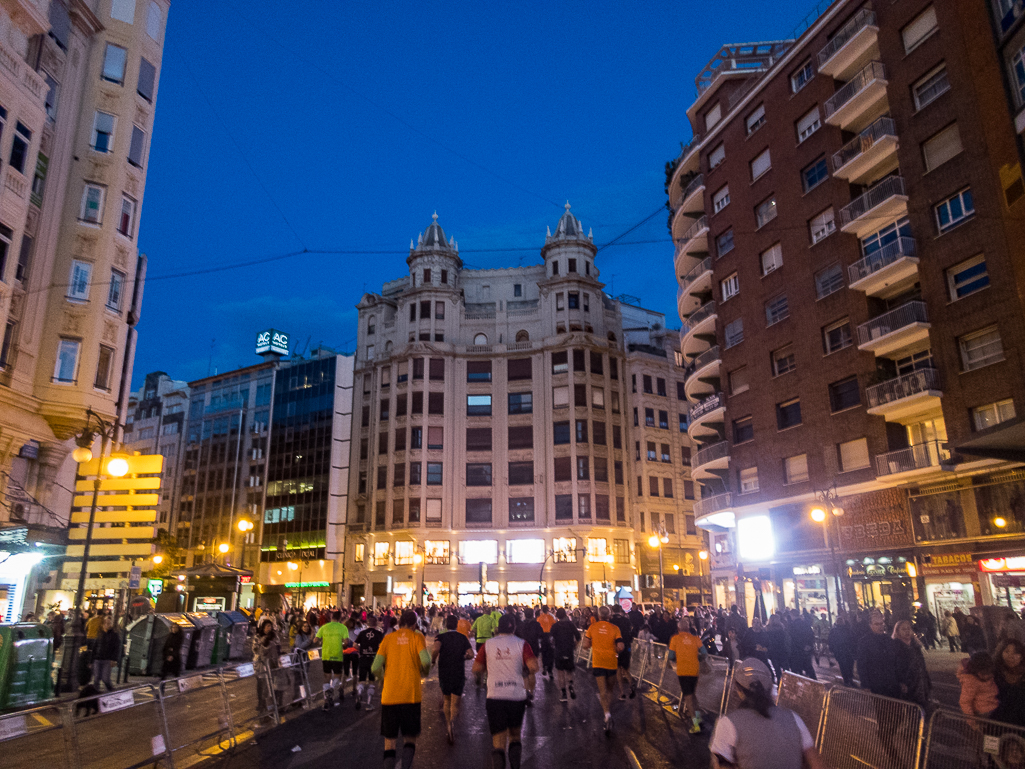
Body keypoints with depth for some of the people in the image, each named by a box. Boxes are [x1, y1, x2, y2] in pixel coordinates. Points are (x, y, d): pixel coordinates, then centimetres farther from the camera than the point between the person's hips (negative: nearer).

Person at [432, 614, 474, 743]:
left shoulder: (441, 637, -4)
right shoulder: (462, 637, 3)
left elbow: (435, 649, -25)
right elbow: (471, 654, -4)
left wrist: (433, 660, -8)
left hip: (444, 673, 0)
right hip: (459, 673, 0)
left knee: (447, 700, 21)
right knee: (455, 703, 2)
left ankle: (448, 722, 24)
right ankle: (452, 720, -25)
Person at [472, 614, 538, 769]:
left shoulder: (488, 644, 2)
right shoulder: (522, 644, -1)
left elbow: (476, 668, 3)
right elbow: (533, 667, -12)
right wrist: (530, 678, 8)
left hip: (495, 697, 0)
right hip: (517, 696, 0)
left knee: (498, 742, 2)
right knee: (515, 734, 22)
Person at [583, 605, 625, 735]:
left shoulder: (592, 628, -3)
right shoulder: (614, 628, -5)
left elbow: (586, 645, -2)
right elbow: (620, 647, -12)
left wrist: (585, 636, 17)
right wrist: (615, 651, 8)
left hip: (597, 663, -1)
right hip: (611, 662, 1)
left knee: (602, 691, -3)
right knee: (609, 690, 19)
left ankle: (607, 713, -26)